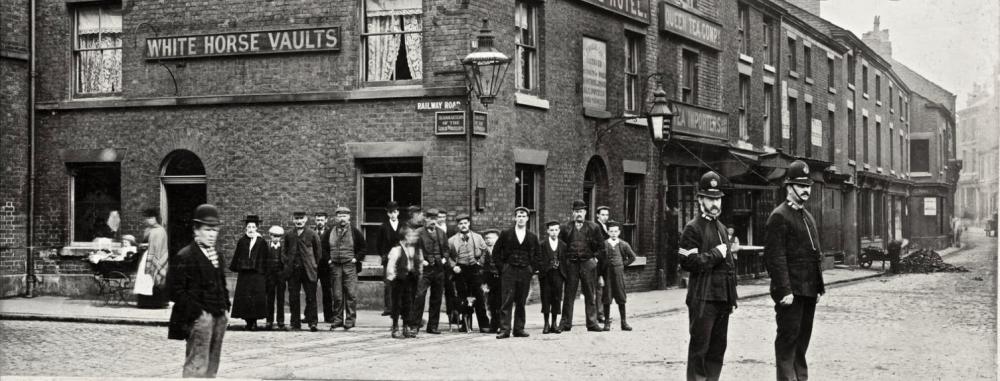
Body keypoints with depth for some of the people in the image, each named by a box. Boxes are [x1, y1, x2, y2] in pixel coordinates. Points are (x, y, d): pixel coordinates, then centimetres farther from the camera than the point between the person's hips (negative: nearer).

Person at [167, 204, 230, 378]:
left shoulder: (218, 257, 15)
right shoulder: (185, 256, -10)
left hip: (219, 316, 8)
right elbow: (175, 288, -13)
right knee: (197, 366, -9)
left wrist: (224, 307, 13)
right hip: (200, 318, -8)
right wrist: (195, 312, -16)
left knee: (212, 366, 11)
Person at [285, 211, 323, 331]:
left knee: (311, 297, -6)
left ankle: (312, 323, -5)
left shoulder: (312, 234, 1)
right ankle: (295, 324, 8)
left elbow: (318, 251, 8)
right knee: (293, 298, 3)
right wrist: (289, 264, 13)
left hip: (308, 270, -3)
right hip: (293, 270, 3)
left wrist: (313, 264, 8)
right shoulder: (289, 235, 10)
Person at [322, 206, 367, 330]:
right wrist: (328, 259, 7)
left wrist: (356, 258, -3)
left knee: (351, 294, -5)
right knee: (337, 296, 4)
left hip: (350, 266, -3)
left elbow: (364, 248, 5)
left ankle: (350, 320, -1)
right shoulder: (330, 232, 9)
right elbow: (324, 248, 19)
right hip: (335, 267, 3)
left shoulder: (355, 232, 2)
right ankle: (337, 320, 11)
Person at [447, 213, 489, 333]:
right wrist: (453, 266, -6)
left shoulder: (477, 237, 11)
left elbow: (485, 252, 14)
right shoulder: (452, 240, 8)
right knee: (462, 298, 1)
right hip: (460, 270, 0)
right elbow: (449, 256, 8)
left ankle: (484, 325, 2)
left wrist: (480, 262, 1)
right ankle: (464, 325, 9)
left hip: (475, 270, 0)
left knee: (479, 298, -2)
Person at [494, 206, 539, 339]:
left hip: (525, 272, 2)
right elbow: (496, 252, 8)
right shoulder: (506, 234, 4)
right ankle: (505, 329, -9)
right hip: (509, 272, -2)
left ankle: (519, 329, 9)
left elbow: (536, 255, 19)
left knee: (521, 302, 4)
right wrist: (502, 266, 0)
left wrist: (531, 267, 6)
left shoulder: (532, 237, 10)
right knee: (507, 301, -8)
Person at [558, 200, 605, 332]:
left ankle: (592, 323, 7)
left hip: (588, 263, 0)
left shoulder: (593, 227, 6)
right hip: (571, 264, 0)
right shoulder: (565, 228, 6)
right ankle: (565, 323, 7)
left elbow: (601, 245, 14)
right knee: (568, 295, 2)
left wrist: (595, 257, 4)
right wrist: (564, 259, 5)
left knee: (590, 295, 2)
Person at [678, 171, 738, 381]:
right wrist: (716, 254, -12)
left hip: (723, 298, 8)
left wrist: (731, 296, 18)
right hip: (703, 298, -8)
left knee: (718, 348, 10)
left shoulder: (722, 228, 18)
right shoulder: (693, 228, -6)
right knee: (699, 348, -6)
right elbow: (688, 262, -17)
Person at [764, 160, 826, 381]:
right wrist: (785, 290, -21)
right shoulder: (779, 216, -10)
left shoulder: (808, 217, 18)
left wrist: (819, 286, 15)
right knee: (788, 340, -6)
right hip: (791, 292, -8)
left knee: (802, 340, 13)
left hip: (809, 291, 9)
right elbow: (775, 257, -17)